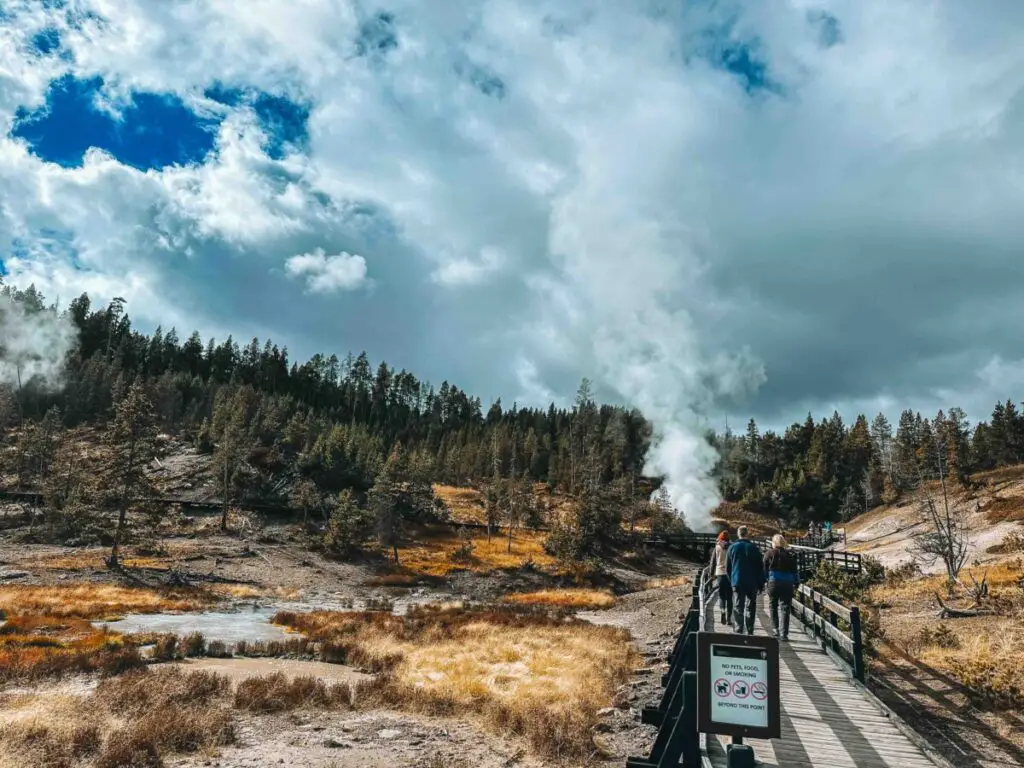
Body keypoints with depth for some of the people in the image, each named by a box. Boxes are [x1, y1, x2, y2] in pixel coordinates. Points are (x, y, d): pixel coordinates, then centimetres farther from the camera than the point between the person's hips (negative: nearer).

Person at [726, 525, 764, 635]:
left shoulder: (732, 547, 0)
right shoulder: (754, 548, -4)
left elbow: (727, 566, 7)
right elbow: (760, 567, -1)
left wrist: (731, 580, 18)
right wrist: (761, 583, 6)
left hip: (737, 582, 1)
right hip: (752, 583, 0)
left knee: (738, 608, 3)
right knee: (750, 607, 8)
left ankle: (738, 631, -3)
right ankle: (749, 632, 9)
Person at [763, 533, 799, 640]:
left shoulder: (769, 553, -2)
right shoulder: (791, 554, 3)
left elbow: (765, 569, 0)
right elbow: (795, 570, 7)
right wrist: (796, 583, 17)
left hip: (773, 582, -1)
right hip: (787, 584, 1)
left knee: (773, 607, 16)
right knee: (785, 608, 3)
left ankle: (775, 629, 18)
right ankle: (784, 633, -2)